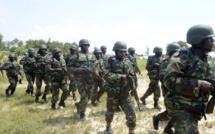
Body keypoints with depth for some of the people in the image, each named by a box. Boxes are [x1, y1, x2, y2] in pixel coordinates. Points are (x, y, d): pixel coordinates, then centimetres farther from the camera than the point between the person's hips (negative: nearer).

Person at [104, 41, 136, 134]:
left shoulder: (128, 62, 4)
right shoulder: (111, 61, -8)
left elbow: (132, 75, 10)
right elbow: (106, 75, -18)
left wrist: (131, 83, -11)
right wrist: (121, 76, -23)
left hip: (125, 92, 2)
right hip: (113, 92, -2)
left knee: (131, 113, -5)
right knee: (110, 112, 17)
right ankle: (108, 126, 44)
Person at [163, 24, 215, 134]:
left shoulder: (204, 61, 9)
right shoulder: (183, 59, -17)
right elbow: (169, 80, -28)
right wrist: (198, 84, -28)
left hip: (194, 109, 8)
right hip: (181, 108, -8)